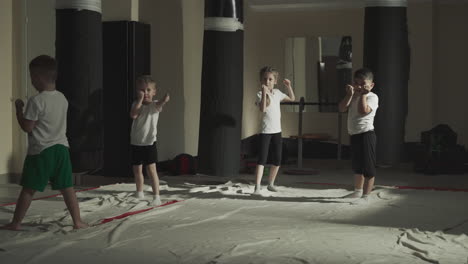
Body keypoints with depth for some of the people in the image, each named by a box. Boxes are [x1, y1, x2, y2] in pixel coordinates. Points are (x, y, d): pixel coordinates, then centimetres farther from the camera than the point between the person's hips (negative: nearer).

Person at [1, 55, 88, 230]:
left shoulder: (36, 101, -15)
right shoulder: (62, 99, 6)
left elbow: (27, 127, -13)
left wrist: (18, 109, -1)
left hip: (40, 151, -5)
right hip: (61, 148, 5)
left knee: (28, 189, 5)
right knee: (67, 188, 8)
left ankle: (16, 222, 14)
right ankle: (77, 221, 7)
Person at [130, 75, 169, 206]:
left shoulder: (154, 105, -6)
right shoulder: (136, 104, 2)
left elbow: (158, 106, -33)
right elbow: (133, 115, -20)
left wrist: (164, 101, -57)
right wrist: (140, 99, -21)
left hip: (149, 142, -4)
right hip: (136, 143, 4)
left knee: (151, 169, -13)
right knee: (137, 170, 15)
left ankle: (156, 196, -11)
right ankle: (139, 194, 35)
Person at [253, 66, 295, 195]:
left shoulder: (277, 93, 8)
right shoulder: (260, 94, -10)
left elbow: (292, 98, 23)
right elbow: (262, 109, -27)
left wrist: (289, 86, 9)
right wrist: (264, 93, -34)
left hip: (277, 130, 6)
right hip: (265, 131, -6)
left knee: (277, 160, 9)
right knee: (262, 159, -14)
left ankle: (271, 183, 24)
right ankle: (257, 186, -16)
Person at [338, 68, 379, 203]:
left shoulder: (372, 97, -11)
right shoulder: (353, 96, 13)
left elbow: (363, 110, -28)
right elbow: (342, 108, -1)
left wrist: (363, 94, -22)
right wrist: (350, 94, -8)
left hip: (366, 134, -9)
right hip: (354, 135, 9)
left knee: (368, 167, -5)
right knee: (357, 166, 22)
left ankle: (366, 195, -2)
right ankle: (358, 191, 38)